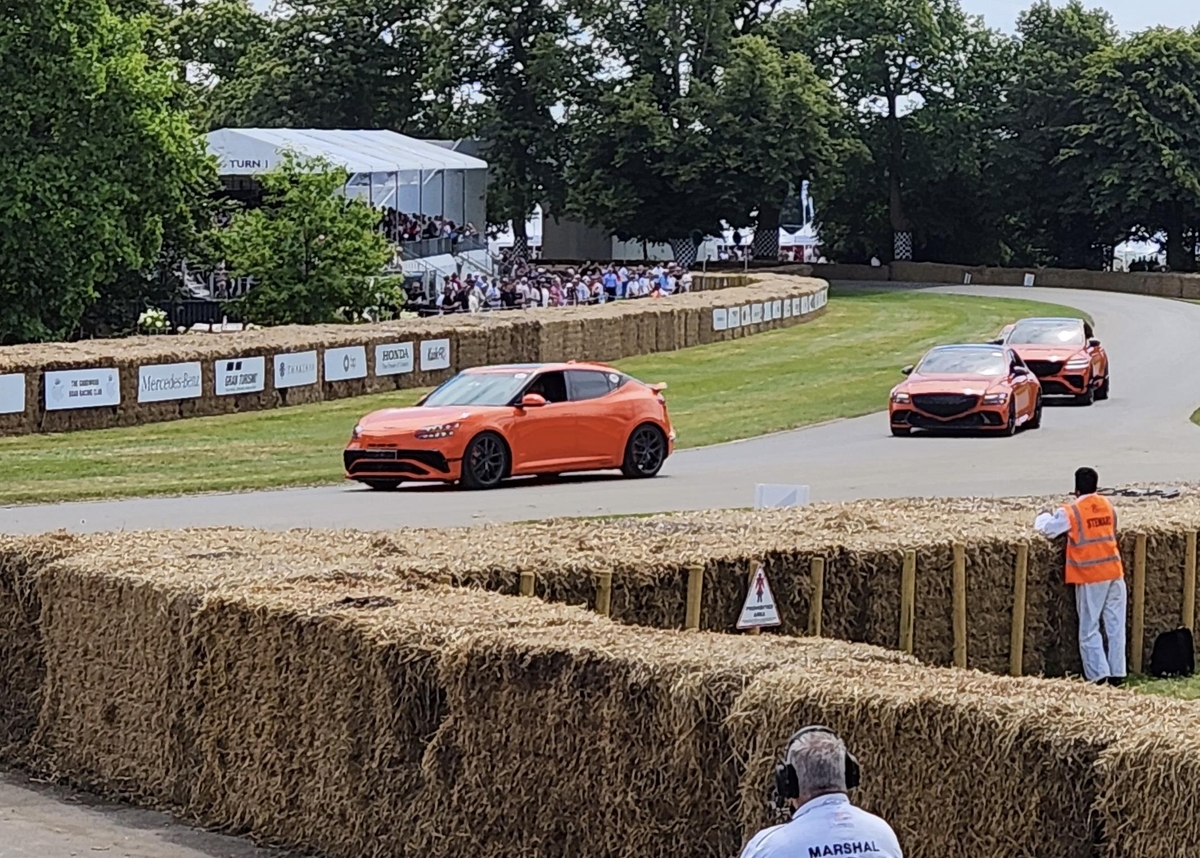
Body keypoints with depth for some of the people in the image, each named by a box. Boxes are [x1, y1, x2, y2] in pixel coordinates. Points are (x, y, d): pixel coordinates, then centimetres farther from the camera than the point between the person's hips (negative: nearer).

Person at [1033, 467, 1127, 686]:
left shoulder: (1071, 512, -9)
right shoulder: (1107, 505, 7)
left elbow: (1046, 529, -3)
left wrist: (1044, 516, 19)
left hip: (1090, 577, -4)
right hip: (1114, 572, 4)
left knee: (1089, 629, 2)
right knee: (1116, 626, 7)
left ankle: (1098, 674, -5)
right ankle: (1117, 674, 7)